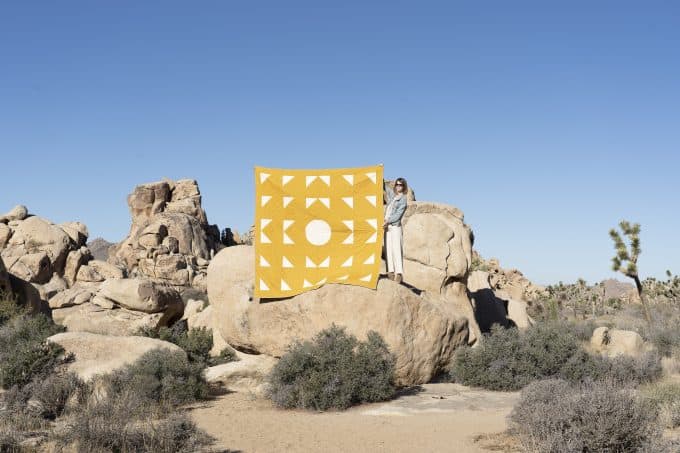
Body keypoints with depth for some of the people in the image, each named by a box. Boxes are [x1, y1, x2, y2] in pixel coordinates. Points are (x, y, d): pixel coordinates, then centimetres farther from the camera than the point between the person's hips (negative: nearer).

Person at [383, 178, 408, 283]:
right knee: (388, 249, 0)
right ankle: (391, 271, -2)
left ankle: (399, 274, -19)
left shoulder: (403, 200, -1)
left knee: (396, 249, -13)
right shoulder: (391, 194, 16)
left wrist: (388, 221, -19)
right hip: (387, 225, 6)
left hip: (395, 226, -6)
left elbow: (398, 215, -10)